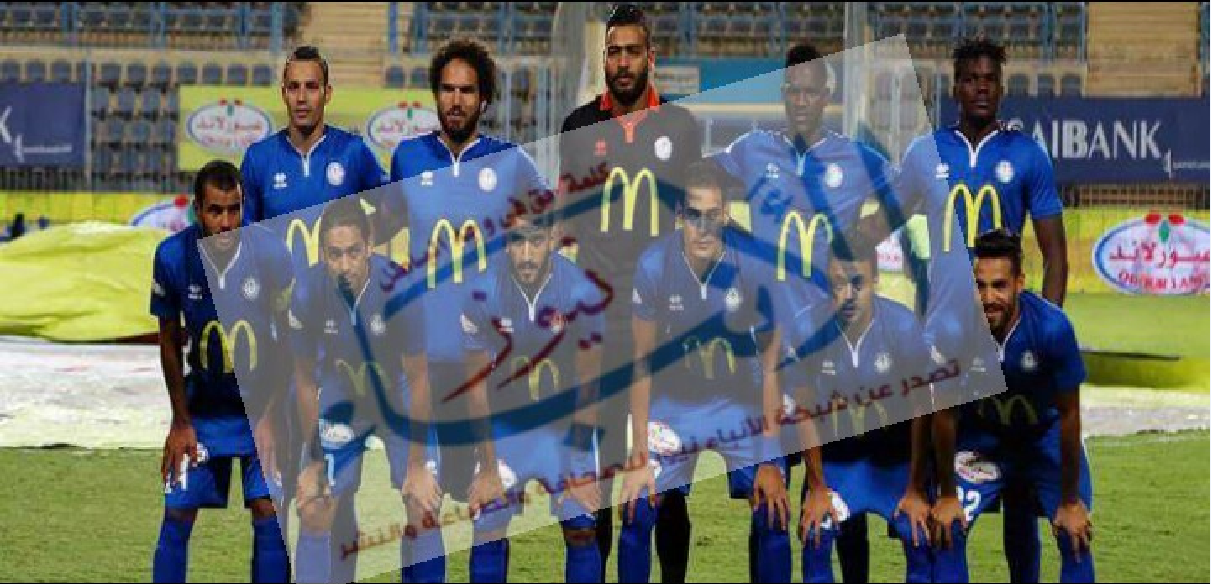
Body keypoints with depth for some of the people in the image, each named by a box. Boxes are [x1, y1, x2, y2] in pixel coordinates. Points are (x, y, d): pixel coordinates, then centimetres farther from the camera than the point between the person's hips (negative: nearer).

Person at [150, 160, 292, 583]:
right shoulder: (172, 256, -14)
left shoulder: (270, 253, -17)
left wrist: (269, 417, -8)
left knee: (268, 512, -7)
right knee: (178, 512, -1)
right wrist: (182, 422, 1)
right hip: (203, 403, 1)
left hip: (261, 405, -1)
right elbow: (169, 343, -1)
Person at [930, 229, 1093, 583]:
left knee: (1076, 536, -12)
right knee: (947, 528, -13)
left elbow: (1069, 416, -19)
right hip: (980, 436, 1)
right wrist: (947, 495, -6)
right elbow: (945, 414, -14)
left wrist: (1070, 501, -12)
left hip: (1045, 437, -1)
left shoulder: (1052, 328, -33)